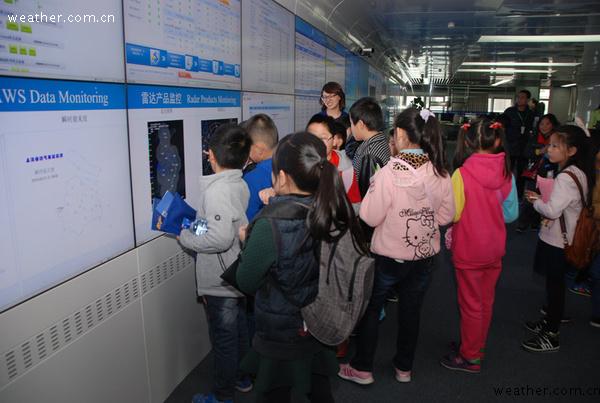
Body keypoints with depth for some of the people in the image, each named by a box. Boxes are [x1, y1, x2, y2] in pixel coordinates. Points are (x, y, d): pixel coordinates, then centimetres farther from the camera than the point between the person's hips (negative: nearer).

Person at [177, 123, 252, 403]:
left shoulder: (217, 190, -25)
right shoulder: (240, 184, 0)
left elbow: (220, 238, -31)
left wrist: (184, 236, -17)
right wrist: (191, 220, 7)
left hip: (221, 282, -8)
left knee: (223, 338, 9)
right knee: (239, 328, 24)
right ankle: (242, 377, 44)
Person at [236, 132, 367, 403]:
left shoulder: (270, 225, -30)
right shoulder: (335, 212, -11)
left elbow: (247, 283, -18)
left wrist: (249, 242, -2)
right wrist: (277, 206, 3)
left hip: (280, 337, -5)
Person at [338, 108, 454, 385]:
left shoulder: (389, 173, -24)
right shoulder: (440, 173, -9)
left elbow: (371, 217, -18)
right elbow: (445, 216, 1)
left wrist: (373, 190, -2)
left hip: (388, 258, -4)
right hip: (424, 257, 4)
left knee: (370, 310, 16)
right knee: (411, 312, 21)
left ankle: (362, 369, 30)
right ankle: (404, 367, 39)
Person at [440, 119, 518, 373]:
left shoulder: (461, 174, -21)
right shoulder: (507, 174, -8)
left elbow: (453, 214, -15)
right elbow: (511, 213, 1)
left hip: (468, 250, -4)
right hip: (495, 249, 5)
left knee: (470, 304, 11)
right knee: (486, 302, 20)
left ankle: (469, 357, 26)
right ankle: (477, 346, 40)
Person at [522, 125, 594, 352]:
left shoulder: (566, 177, -24)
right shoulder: (579, 173, 6)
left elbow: (552, 210, -28)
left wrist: (535, 202, -12)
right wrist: (542, 199, 3)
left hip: (557, 241, -9)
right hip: (561, 239, 9)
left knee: (554, 286, 2)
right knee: (554, 284, 20)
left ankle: (551, 336, 15)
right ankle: (549, 322, 36)